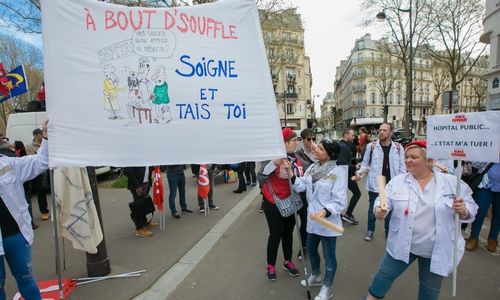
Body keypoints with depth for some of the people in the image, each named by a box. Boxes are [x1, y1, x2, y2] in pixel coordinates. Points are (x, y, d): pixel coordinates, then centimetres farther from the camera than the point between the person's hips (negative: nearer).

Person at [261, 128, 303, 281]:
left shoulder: (296, 159, 2)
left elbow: (300, 179, 14)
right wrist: (274, 163, -40)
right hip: (274, 204, -6)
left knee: (288, 233, 19)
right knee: (275, 235, 5)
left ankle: (288, 262, 38)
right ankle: (271, 266, 25)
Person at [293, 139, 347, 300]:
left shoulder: (338, 172, -20)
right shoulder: (312, 167, 1)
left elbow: (340, 201, -22)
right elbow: (300, 186, -4)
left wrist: (325, 211, -35)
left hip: (328, 222, -7)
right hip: (313, 219, 7)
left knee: (328, 255, 13)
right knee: (311, 249, 25)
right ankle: (315, 276, 52)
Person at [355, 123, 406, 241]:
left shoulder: (398, 147, -1)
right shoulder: (371, 146, -5)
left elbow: (402, 167, 4)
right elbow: (365, 163, 1)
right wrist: (360, 172, -18)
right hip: (375, 184, -1)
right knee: (372, 208, 12)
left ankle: (389, 231, 34)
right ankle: (370, 230, 30)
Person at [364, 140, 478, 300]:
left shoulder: (452, 183, -9)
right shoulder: (397, 181, -7)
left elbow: (470, 210, -4)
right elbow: (384, 201, -8)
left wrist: (463, 211, -27)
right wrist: (379, 209, -30)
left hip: (437, 250, 0)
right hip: (402, 245, 1)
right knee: (385, 274, 13)